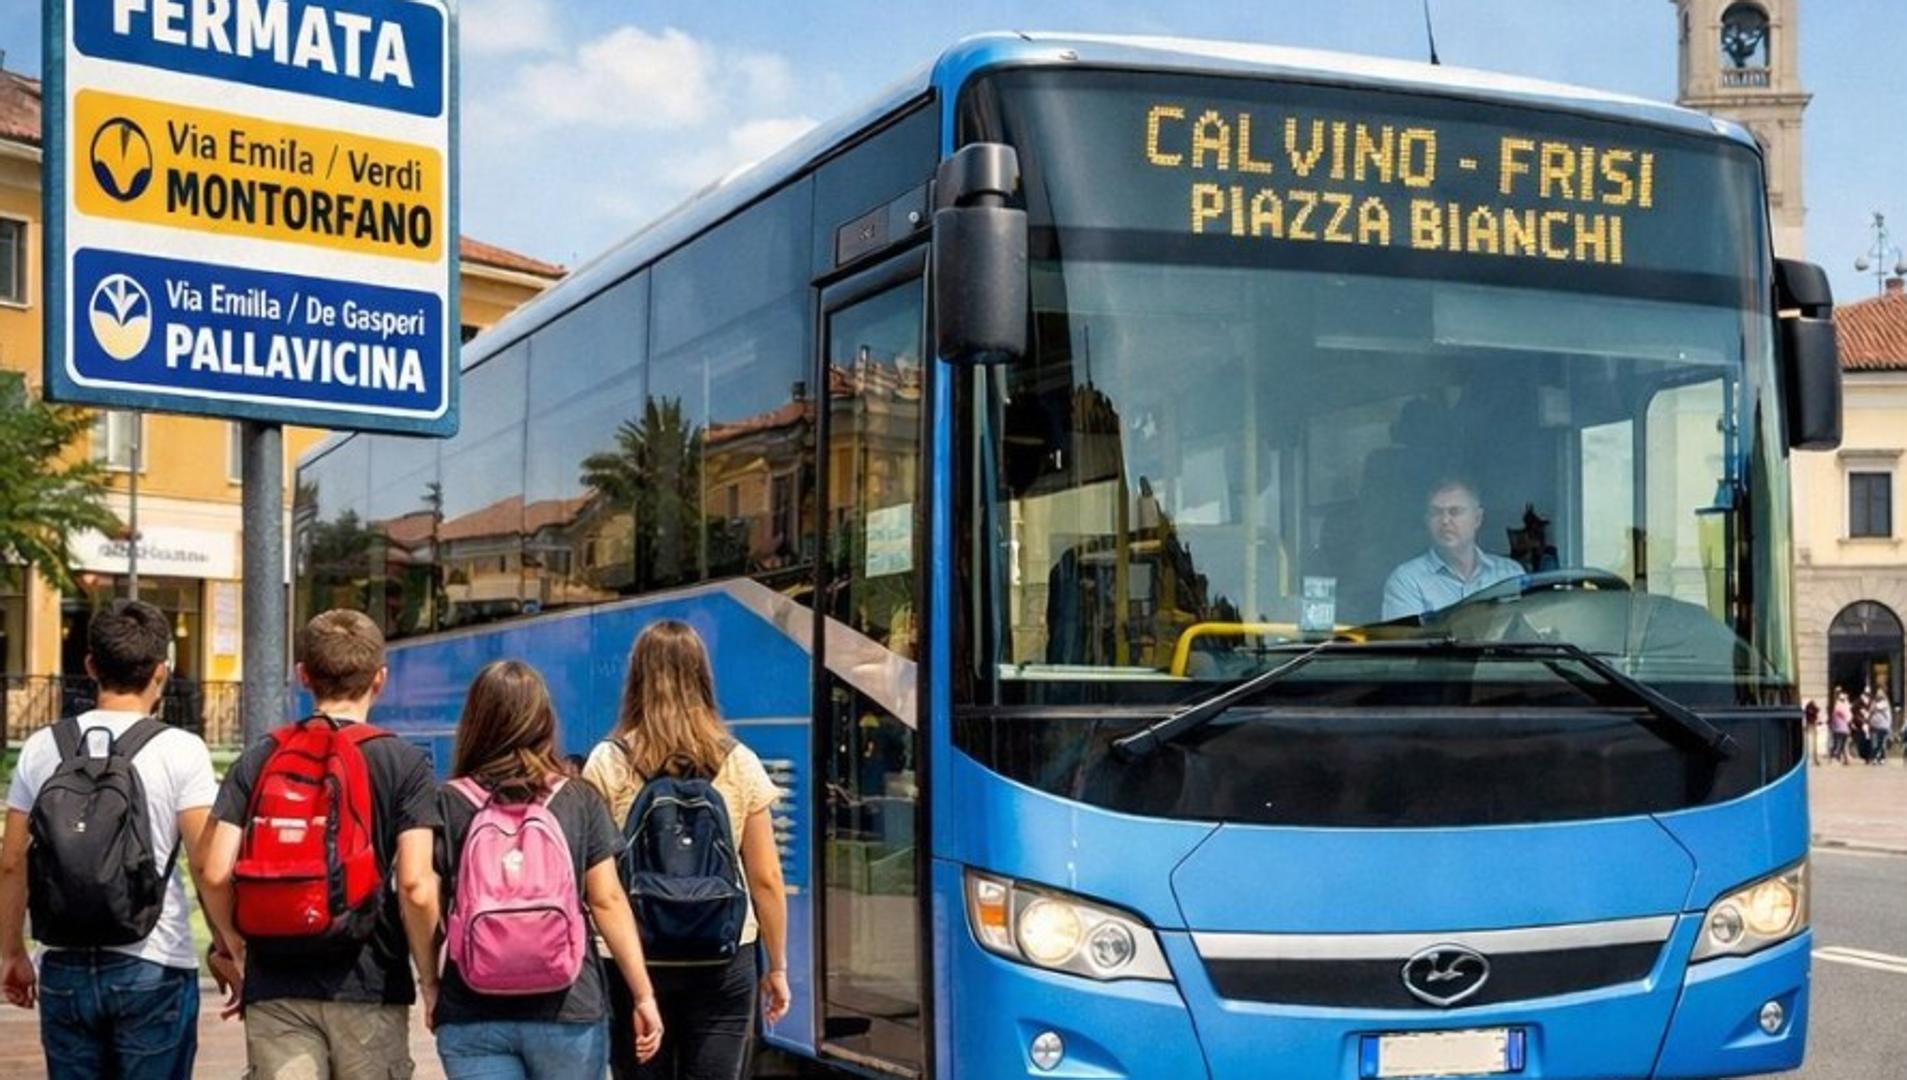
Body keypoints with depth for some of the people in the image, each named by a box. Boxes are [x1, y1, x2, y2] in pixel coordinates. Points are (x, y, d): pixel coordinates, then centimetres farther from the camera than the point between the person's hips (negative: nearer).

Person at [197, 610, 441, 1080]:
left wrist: (232, 943, 15)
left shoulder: (259, 759, 4)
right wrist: (429, 977, 0)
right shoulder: (404, 763, -3)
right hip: (370, 989, -2)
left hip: (275, 990, 2)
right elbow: (415, 886, -12)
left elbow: (216, 874, -3)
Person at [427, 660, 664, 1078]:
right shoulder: (580, 802, 1)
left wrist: (431, 989, 8)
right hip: (569, 1011, 0)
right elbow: (608, 902, -1)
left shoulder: (448, 805, -1)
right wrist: (644, 996, 2)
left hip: (473, 1019, 0)